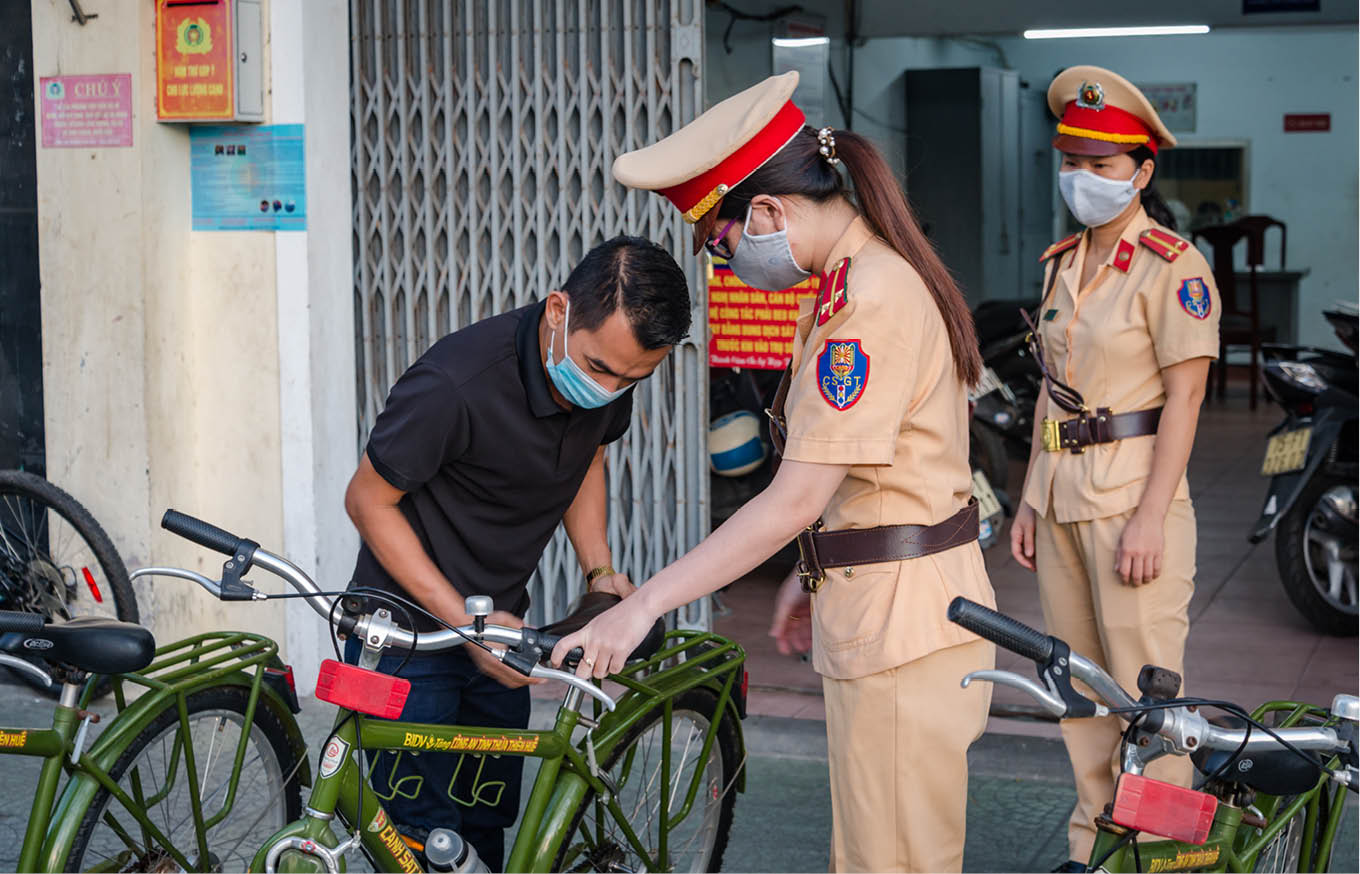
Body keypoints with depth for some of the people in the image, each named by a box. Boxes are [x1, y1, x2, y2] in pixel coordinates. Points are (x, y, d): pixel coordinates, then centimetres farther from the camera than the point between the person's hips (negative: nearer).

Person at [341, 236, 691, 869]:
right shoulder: (454, 384, -30)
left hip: (497, 625, 6)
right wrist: (464, 621, -21)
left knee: (486, 822, 14)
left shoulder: (611, 368, -10)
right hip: (409, 628, -6)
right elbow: (368, 501, -18)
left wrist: (600, 571, -4)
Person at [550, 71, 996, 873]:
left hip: (901, 620, -11)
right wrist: (817, 576, 21)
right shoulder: (873, 273, 11)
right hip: (883, 605, 11)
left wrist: (643, 605, -24)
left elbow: (795, 502, -26)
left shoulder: (867, 301, -23)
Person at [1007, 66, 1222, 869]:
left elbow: (1184, 397, -14)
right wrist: (1031, 500, 14)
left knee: (1144, 681, -4)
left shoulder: (1174, 266, -9)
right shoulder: (1063, 264, 13)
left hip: (1132, 492, -7)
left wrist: (1150, 517, -19)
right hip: (1062, 493, 7)